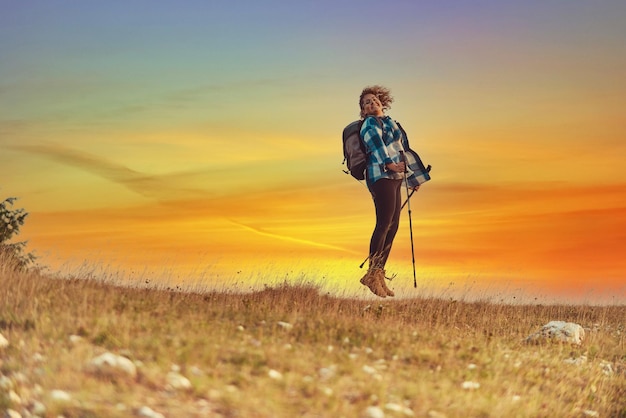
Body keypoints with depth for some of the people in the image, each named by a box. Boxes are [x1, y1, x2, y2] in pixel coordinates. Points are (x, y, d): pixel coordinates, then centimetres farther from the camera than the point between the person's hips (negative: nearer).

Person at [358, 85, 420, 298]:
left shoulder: (389, 123, 28)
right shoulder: (370, 124, 2)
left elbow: (401, 151, 33)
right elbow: (376, 144, -15)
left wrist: (411, 178, 35)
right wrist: (389, 163, -28)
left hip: (395, 178, 9)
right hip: (381, 176, -9)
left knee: (392, 226, 3)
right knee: (384, 223, -18)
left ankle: (379, 274, 4)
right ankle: (372, 273, -20)